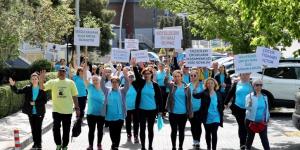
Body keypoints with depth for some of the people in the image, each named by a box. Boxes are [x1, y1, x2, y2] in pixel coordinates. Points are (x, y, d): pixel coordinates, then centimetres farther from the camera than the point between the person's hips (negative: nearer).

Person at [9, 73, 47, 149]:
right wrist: (13, 85, -26)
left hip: (39, 112, -3)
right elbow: (17, 91, -8)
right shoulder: (27, 88, -2)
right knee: (33, 128, 11)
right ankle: (35, 142, 25)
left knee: (38, 128, 2)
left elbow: (45, 100, -10)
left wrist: (35, 103, -18)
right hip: (31, 112, 3)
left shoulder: (42, 89, -10)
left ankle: (39, 144, 15)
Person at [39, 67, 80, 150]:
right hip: (56, 110, 0)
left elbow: (74, 96, 2)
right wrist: (42, 79, -24)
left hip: (67, 111, 0)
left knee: (66, 130, 9)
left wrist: (77, 108, 0)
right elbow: (42, 87, -6)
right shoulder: (52, 82, 1)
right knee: (56, 128, 0)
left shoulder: (70, 82, 0)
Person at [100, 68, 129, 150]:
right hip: (109, 116, 2)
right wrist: (103, 76, -26)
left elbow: (127, 86, -15)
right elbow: (102, 85, -9)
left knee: (117, 132, 0)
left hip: (119, 116, -2)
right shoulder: (107, 90, 5)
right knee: (112, 132, 14)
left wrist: (126, 77, -31)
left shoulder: (122, 91, 1)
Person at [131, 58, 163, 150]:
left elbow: (159, 98, 1)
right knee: (142, 129, 6)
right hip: (142, 109, 0)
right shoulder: (141, 83, -1)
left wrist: (159, 110, -2)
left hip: (152, 110, 0)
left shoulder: (155, 85, -2)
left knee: (150, 129, 9)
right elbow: (137, 75, -21)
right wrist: (134, 66, -39)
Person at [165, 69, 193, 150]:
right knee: (174, 131, 8)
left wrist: (190, 112, 3)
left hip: (183, 113, 1)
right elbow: (166, 82, -24)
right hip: (173, 113, -1)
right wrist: (167, 73, -40)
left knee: (181, 131, 10)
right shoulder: (171, 85, -1)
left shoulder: (186, 87, 1)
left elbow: (189, 101, 5)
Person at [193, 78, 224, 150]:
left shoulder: (218, 94, 4)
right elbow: (195, 95, -22)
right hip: (207, 117, 0)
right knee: (208, 133, 14)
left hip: (215, 117, 0)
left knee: (214, 133, -8)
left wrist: (221, 118, 6)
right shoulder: (204, 93, -2)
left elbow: (221, 106, 8)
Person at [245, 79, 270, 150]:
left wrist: (267, 118, 13)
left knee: (264, 138, 1)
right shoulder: (249, 96, -8)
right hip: (251, 121, -3)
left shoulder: (264, 97, 5)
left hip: (262, 122, 3)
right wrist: (250, 104, -40)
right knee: (250, 137, 11)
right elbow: (247, 107, -19)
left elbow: (266, 109, 13)